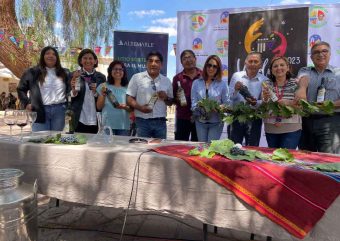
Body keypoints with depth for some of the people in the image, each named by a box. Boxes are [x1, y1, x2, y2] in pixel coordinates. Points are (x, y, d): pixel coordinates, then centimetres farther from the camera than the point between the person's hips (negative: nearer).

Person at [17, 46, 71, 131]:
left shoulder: (64, 73, 13)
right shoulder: (33, 72, 7)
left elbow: (70, 90, 13)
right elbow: (21, 89, 13)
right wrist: (26, 103, 2)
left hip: (59, 110, 2)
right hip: (40, 111, -1)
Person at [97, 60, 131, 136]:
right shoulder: (103, 86, 5)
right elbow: (99, 107, 5)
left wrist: (125, 107, -14)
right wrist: (103, 95, -10)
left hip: (123, 125, 1)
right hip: (107, 124, 0)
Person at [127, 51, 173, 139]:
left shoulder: (166, 81, 10)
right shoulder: (137, 77, 1)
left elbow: (171, 102, 15)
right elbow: (129, 98, -1)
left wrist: (166, 98, -7)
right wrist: (140, 107, -18)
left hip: (160, 122, 3)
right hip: (142, 121, -2)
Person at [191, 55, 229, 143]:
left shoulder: (222, 84, 2)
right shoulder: (196, 83, 5)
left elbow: (226, 103, 0)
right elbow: (193, 103, 0)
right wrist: (199, 106, -21)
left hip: (216, 122, -1)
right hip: (200, 121, 2)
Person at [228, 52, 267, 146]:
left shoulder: (264, 80, -2)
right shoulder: (236, 76, -1)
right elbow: (229, 97, 0)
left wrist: (256, 103, -24)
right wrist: (235, 90, -19)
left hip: (254, 120, 0)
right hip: (236, 118, 0)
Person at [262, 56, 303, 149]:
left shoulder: (295, 83, 0)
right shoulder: (267, 84, 5)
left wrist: (288, 103, -23)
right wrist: (265, 98, -19)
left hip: (291, 128, -2)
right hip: (271, 129, 3)